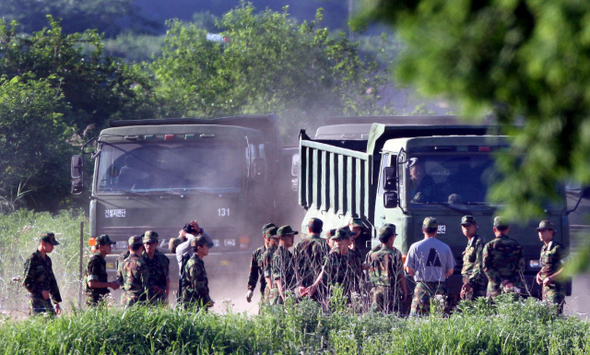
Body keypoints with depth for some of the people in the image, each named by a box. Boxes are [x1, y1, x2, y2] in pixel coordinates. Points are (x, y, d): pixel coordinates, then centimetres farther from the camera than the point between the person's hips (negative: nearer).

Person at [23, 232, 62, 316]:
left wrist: (56, 302, 20)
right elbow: (26, 282, -13)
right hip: (36, 301, -8)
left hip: (47, 299, 8)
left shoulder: (47, 260, 16)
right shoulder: (32, 260, -8)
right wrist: (41, 291, -18)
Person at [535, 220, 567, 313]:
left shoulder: (558, 248, -12)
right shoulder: (544, 249, 16)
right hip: (545, 286, 9)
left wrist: (550, 278, -19)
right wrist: (539, 274, 8)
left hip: (555, 288, -9)